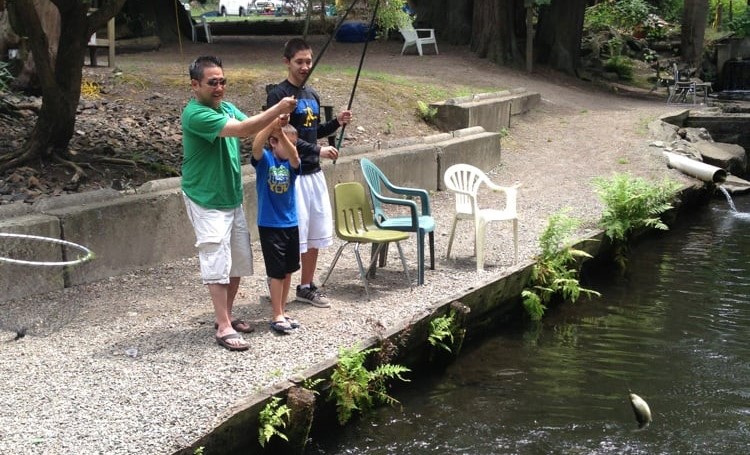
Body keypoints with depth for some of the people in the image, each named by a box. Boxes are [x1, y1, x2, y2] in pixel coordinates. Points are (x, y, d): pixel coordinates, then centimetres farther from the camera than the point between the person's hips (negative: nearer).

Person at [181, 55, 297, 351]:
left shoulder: (227, 107, 7)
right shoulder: (195, 114, -22)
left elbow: (254, 135, 4)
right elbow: (241, 130, -30)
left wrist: (275, 123, -15)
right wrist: (277, 109, -32)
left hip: (233, 199, 9)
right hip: (207, 202, -9)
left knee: (239, 260, 13)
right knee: (217, 264, -7)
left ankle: (225, 316, 26)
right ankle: (224, 328, -2)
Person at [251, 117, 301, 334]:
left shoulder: (291, 163, 0)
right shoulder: (264, 159, -7)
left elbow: (294, 156, -25)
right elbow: (256, 146, -30)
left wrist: (282, 134, -44)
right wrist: (273, 124, -46)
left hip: (291, 223, 5)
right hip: (269, 225, -5)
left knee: (288, 270, 13)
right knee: (277, 271, -2)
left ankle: (282, 311, 26)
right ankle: (276, 316, 9)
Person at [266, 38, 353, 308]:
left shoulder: (312, 95, 13)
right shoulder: (278, 96, -12)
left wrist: (336, 123, 4)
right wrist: (318, 151, -23)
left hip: (314, 173, 8)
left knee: (316, 233, 12)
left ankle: (306, 287, 23)